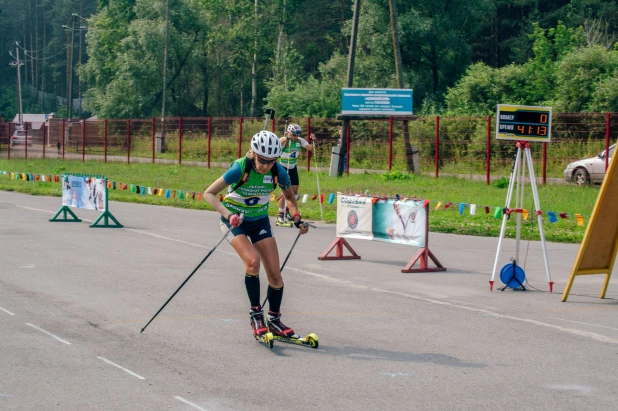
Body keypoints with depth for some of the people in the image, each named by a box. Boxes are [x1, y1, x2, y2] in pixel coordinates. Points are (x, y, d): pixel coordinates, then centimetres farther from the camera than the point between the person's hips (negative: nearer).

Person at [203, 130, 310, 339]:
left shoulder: (279, 173, -16)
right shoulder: (240, 169, -27)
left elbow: (290, 197, 6)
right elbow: (209, 193, -24)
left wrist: (297, 219, -8)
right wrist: (228, 214, -37)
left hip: (260, 221, 4)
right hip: (235, 220, -4)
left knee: (275, 275, -2)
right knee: (253, 261, -29)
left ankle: (274, 321, 19)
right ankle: (255, 314, -13)